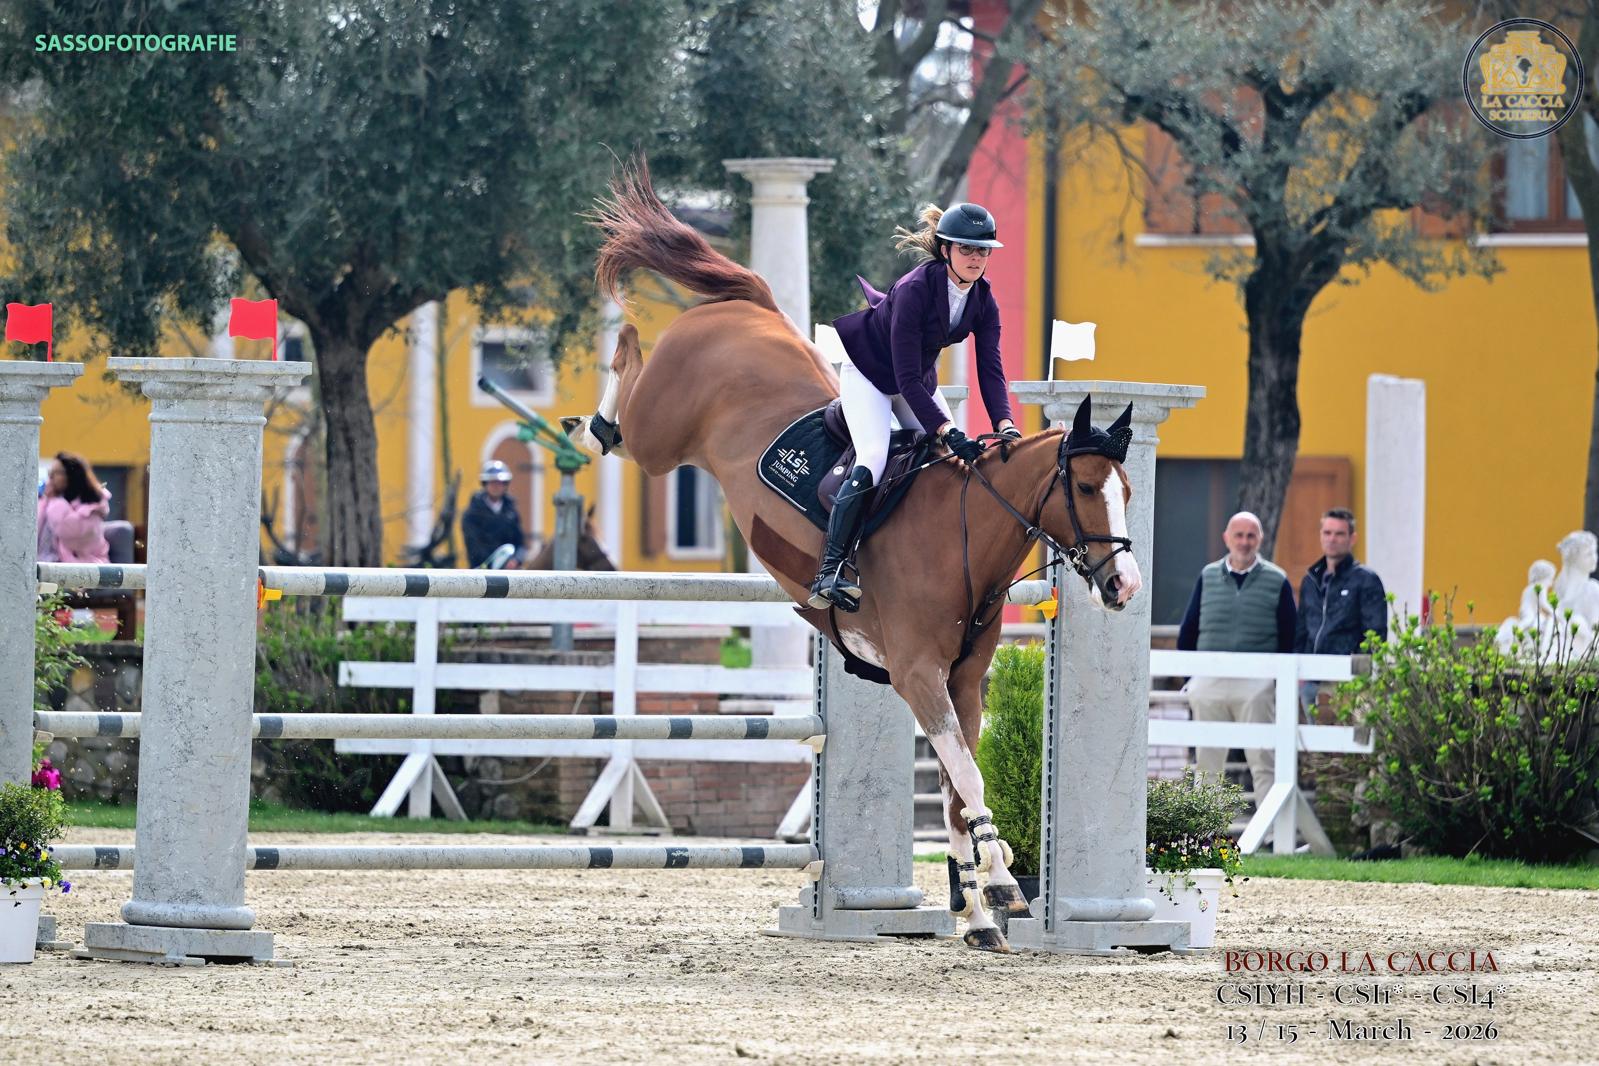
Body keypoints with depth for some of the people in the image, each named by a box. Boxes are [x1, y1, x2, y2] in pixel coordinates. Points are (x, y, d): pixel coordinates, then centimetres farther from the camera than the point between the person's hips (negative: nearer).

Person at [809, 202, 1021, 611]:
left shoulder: (983, 301, -12)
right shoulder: (915, 290, -33)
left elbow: (991, 369, -16)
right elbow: (907, 377, -35)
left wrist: (1005, 425, -34)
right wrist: (947, 431, -43)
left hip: (918, 382, 8)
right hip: (869, 373, -8)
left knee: (962, 458, -1)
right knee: (872, 460, -26)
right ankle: (830, 572, -32)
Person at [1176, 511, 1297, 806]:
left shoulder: (1277, 581, 4)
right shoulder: (1208, 577, 10)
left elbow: (1289, 638, 6)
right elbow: (1188, 630, 13)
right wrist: (1188, 677, 7)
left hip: (1257, 685, -3)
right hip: (1210, 682, 3)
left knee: (1263, 761, -4)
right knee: (1206, 761, 6)